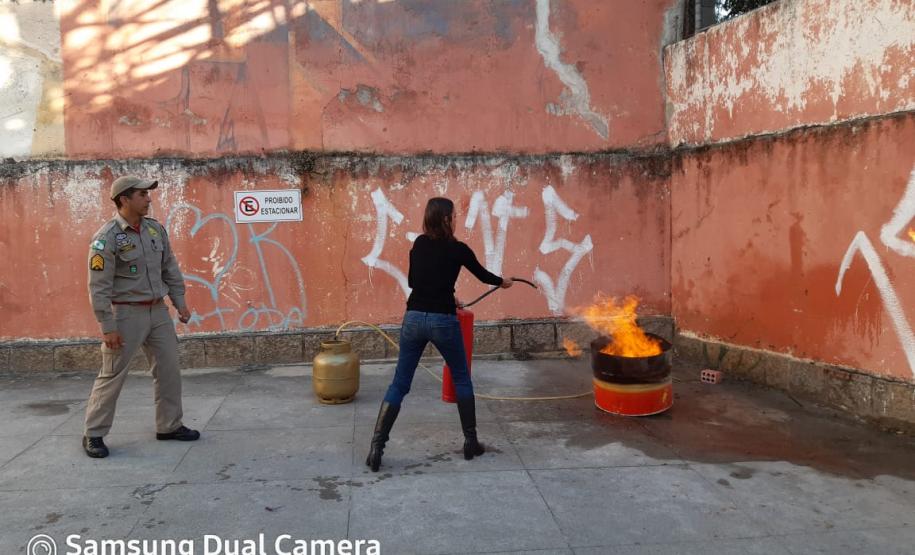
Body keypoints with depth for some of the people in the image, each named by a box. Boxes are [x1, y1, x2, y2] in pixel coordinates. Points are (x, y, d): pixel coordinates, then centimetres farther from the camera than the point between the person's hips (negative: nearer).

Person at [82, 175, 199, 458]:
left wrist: (180, 302, 10)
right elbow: (99, 287, -15)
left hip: (158, 311, 7)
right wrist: (108, 327, -17)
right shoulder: (106, 238, -15)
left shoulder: (155, 228, 5)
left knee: (169, 369, 10)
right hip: (126, 313, -6)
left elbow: (170, 268, 13)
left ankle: (169, 426, 23)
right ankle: (94, 435, 15)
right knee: (112, 375, 1)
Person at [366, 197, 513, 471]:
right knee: (461, 379, 17)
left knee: (399, 384, 7)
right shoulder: (458, 249, -3)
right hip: (443, 321, -3)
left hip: (414, 318, 3)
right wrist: (503, 281, 35)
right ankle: (471, 442, 22)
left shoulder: (418, 244, 8)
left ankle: (376, 448, 2)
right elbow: (482, 274, 14)